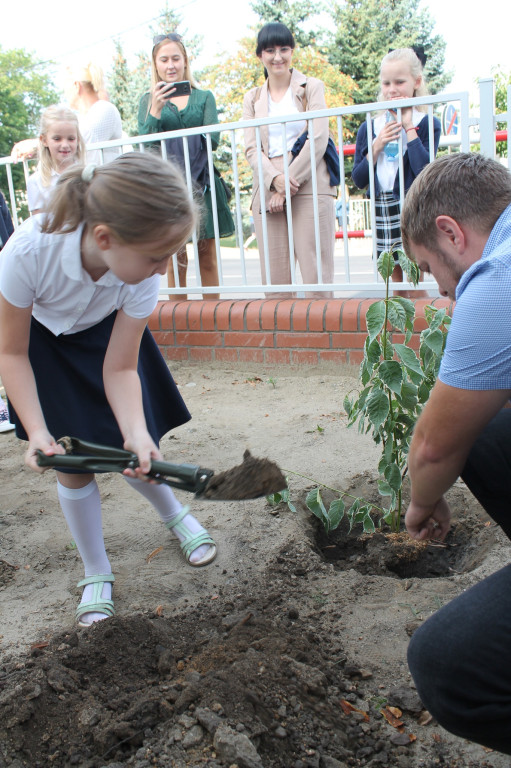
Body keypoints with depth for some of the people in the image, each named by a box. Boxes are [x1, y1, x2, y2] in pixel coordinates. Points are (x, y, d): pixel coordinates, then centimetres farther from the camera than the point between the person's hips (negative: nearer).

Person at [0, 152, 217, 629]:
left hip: (106, 333, 1)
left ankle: (174, 514, 33)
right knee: (71, 460, -3)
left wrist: (136, 433, -40)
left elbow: (119, 369, -24)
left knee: (132, 453, -1)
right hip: (42, 340, -1)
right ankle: (96, 573, 18)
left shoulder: (142, 276, -33)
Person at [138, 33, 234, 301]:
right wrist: (156, 110, -14)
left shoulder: (204, 97, 12)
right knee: (175, 259, -1)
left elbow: (213, 139, 0)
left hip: (203, 184, 1)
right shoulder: (148, 100, 11)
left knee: (208, 259, 2)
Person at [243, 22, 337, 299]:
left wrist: (288, 186, -8)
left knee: (316, 273, -8)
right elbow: (251, 148, 8)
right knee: (274, 277, -3)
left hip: (309, 188, -2)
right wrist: (275, 179, -12)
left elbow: (318, 140, 0)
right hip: (268, 191, 3)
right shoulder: (252, 98, 19)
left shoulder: (312, 88, 11)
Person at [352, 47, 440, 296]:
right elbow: (359, 180, 2)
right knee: (397, 282, 10)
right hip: (382, 208, 4)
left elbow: (424, 171, -18)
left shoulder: (427, 124, -2)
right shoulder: (369, 128, 7)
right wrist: (376, 147, -10)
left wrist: (409, 127, -12)